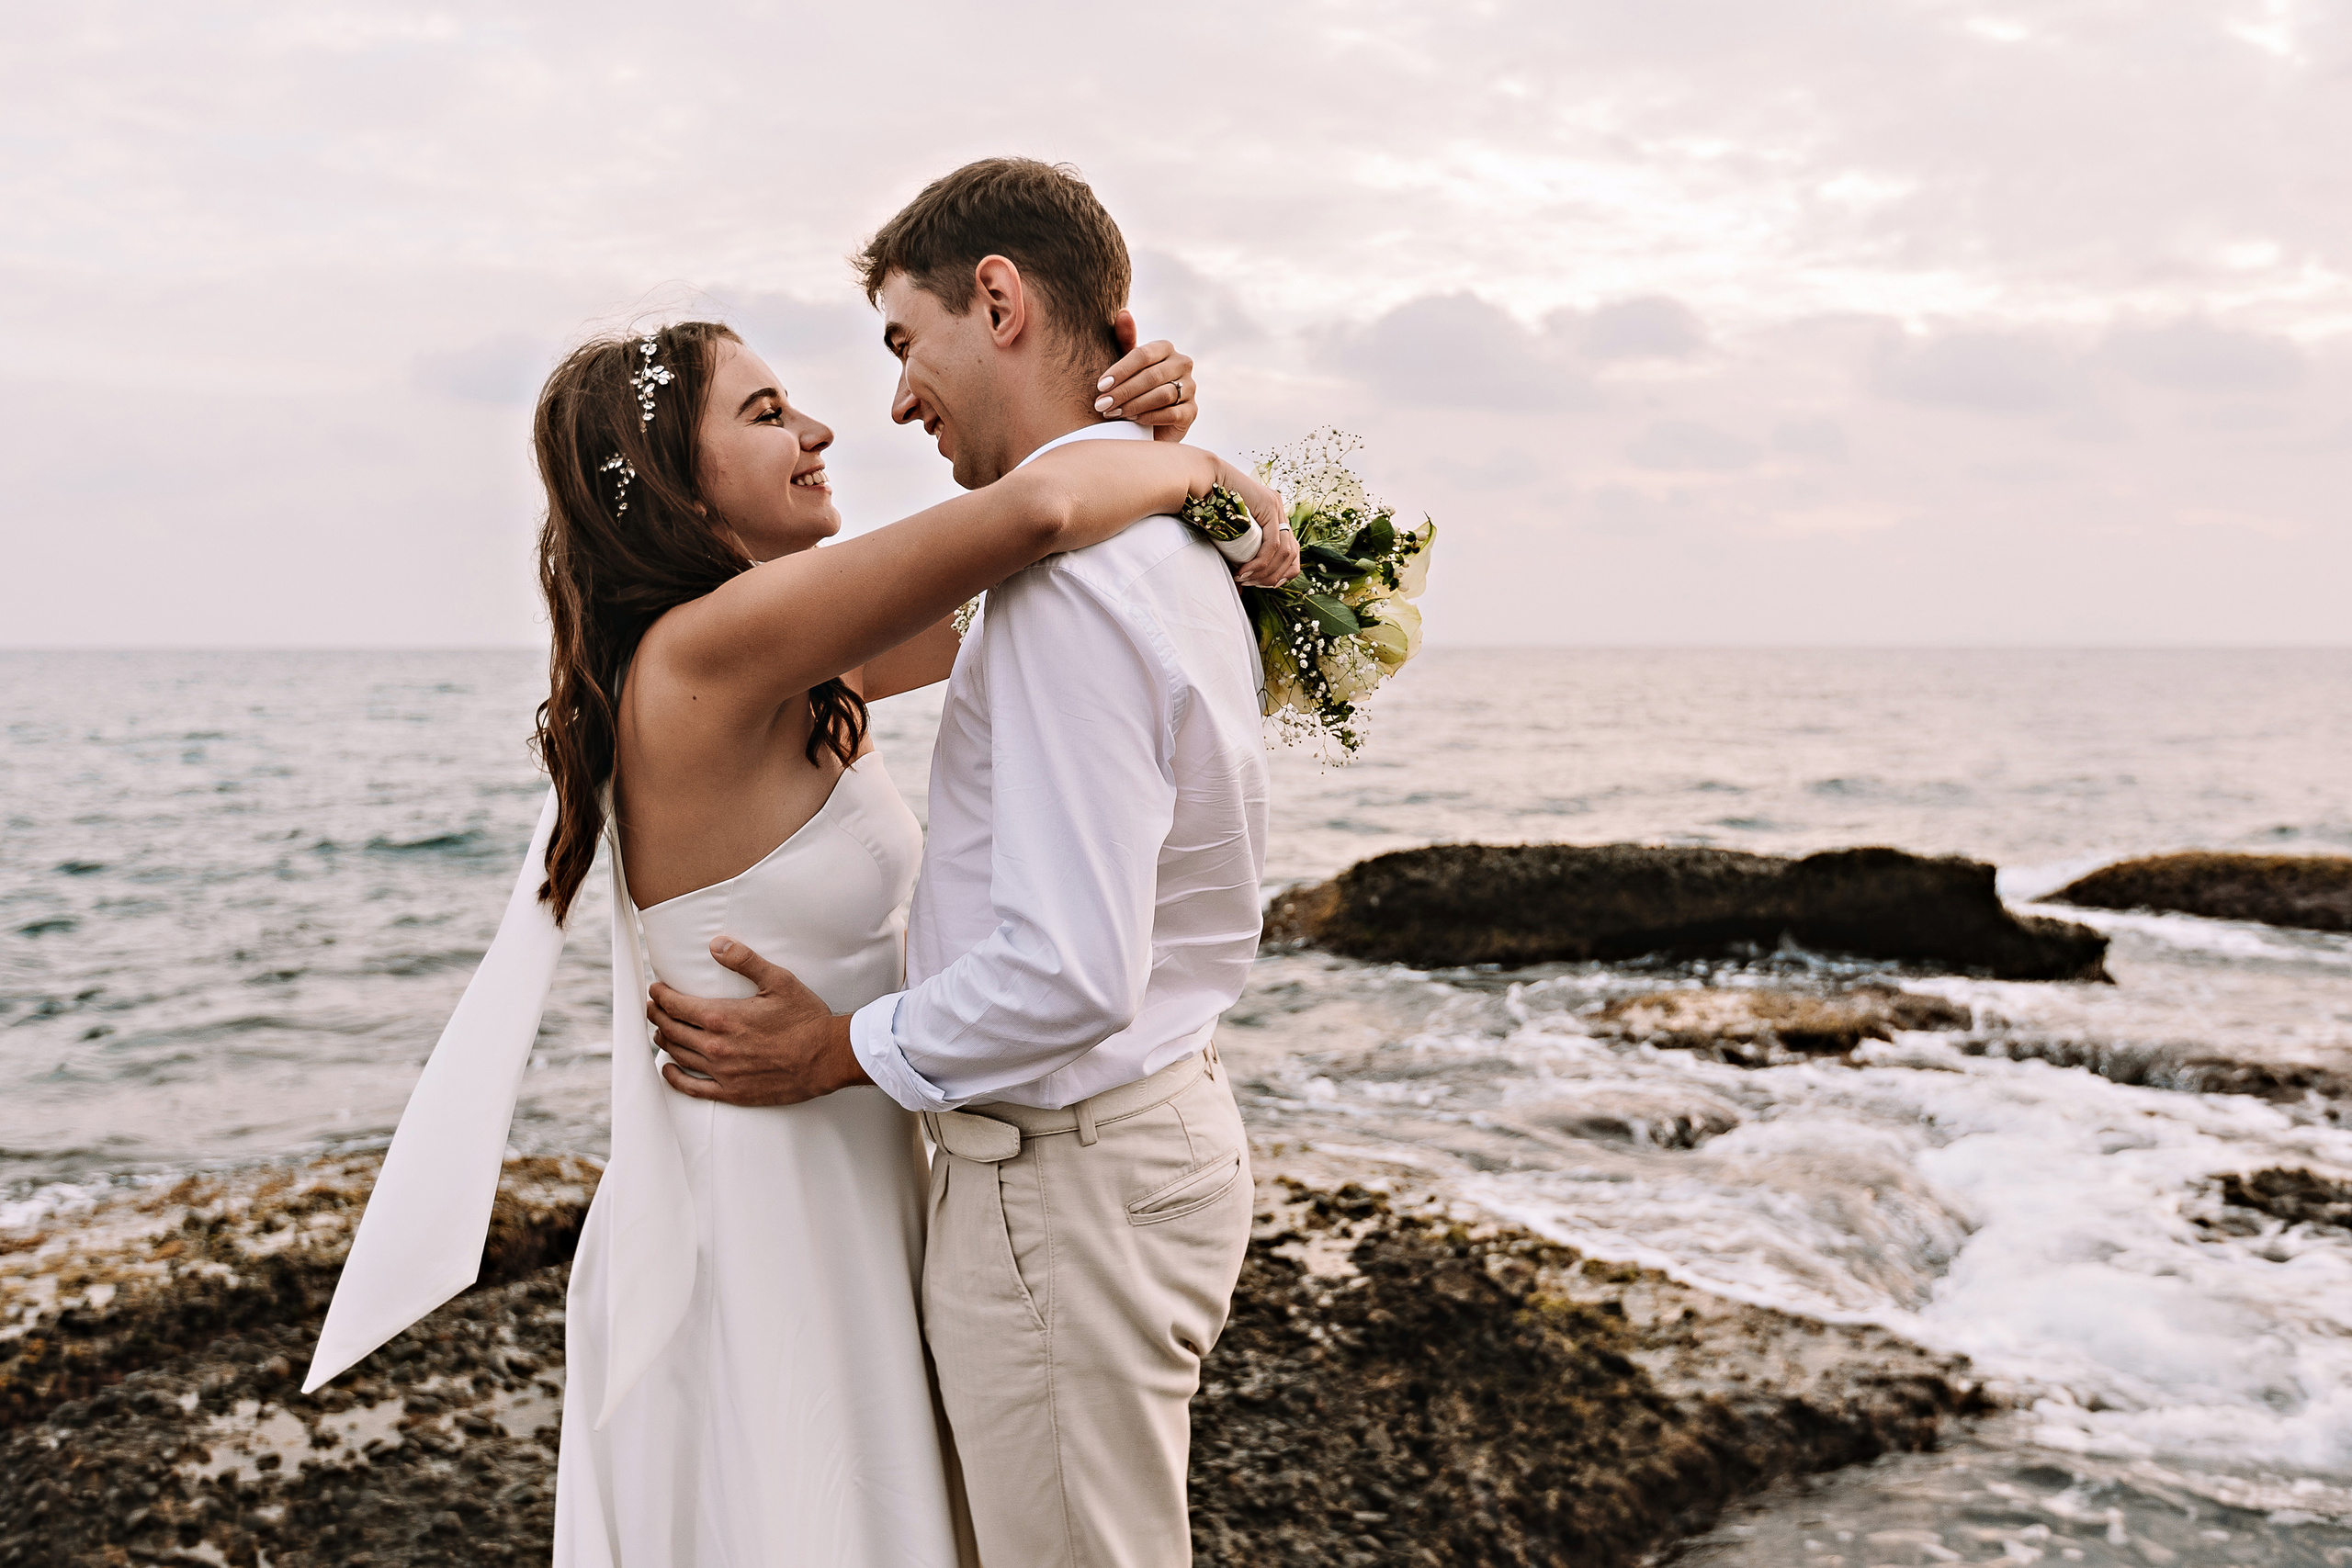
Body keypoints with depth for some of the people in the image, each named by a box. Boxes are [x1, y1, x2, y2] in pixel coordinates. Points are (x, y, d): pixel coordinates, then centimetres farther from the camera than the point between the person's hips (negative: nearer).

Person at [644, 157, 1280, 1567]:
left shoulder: (1072, 577, -24)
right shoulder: (1180, 543, 9)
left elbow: (1072, 974, -28)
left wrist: (842, 1053, -14)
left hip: (1065, 1179, -10)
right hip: (1168, 1122, 10)